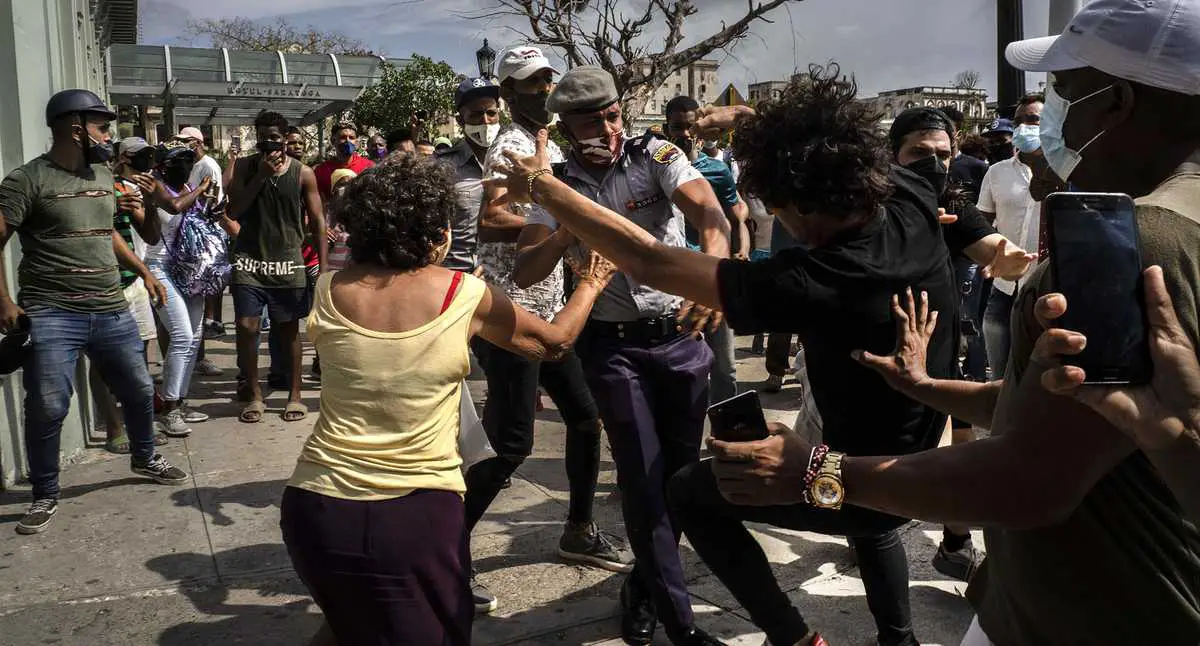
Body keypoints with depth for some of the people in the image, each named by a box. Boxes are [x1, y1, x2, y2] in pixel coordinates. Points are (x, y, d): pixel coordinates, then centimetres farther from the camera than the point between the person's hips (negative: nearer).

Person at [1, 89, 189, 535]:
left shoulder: (103, 176, 13)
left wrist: (143, 272, 23)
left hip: (112, 311, 6)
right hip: (51, 314, -6)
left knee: (139, 390, 15)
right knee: (47, 409, -5)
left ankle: (145, 459, 40)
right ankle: (45, 496, 15)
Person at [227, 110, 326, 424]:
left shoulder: (302, 173, 0)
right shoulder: (245, 166, 3)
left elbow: (317, 221, 2)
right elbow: (234, 210, -7)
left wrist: (323, 265, -5)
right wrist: (261, 175, -14)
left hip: (288, 262, 0)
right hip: (250, 260, 1)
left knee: (289, 330, 7)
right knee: (246, 326, -3)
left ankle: (295, 395, 18)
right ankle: (254, 395, 12)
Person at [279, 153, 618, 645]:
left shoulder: (329, 291, 0)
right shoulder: (466, 296, -7)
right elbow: (555, 342, 9)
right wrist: (591, 285, 28)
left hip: (317, 508, 4)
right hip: (417, 515, -3)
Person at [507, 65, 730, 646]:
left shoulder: (657, 156, -7)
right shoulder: (559, 187, 0)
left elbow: (709, 213, -25)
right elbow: (525, 271, -8)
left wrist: (713, 272, -45)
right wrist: (572, 228, -25)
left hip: (680, 333, 0)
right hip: (613, 343, 0)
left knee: (681, 468, 9)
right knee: (642, 477, -4)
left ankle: (645, 587, 34)